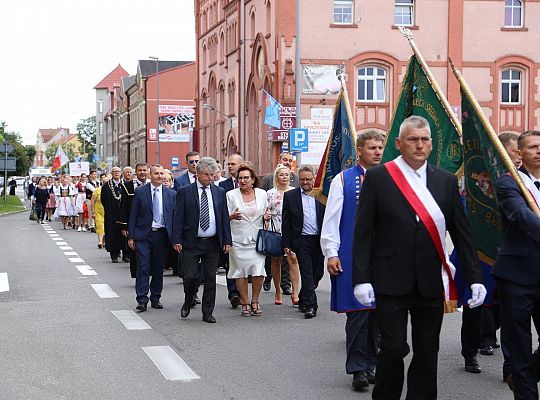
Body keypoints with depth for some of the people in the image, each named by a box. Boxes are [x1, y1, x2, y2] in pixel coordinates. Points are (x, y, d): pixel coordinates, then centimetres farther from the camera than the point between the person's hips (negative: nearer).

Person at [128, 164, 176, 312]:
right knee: (143, 267, -6)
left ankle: (155, 298, 19)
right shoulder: (140, 191, 1)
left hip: (162, 235, 2)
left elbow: (174, 216, 6)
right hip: (143, 234, -2)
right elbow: (133, 215, 2)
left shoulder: (171, 194, 5)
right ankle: (142, 300, -3)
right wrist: (131, 236, -2)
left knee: (158, 268, 8)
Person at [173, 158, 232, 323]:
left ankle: (207, 313, 14)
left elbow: (225, 218, 9)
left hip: (213, 243, 3)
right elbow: (179, 217, -2)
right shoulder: (185, 192, -1)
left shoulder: (219, 192, 8)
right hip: (191, 243, -3)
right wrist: (177, 240, -9)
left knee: (210, 279, 6)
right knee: (190, 277, -4)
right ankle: (188, 303, 23)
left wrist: (227, 241, 2)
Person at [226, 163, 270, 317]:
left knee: (258, 271, -6)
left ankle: (255, 301, 11)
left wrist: (266, 216, -3)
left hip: (257, 239, 2)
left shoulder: (262, 193, 9)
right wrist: (232, 216, -20)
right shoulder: (231, 195, 1)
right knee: (241, 272, 1)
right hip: (238, 239, -1)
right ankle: (245, 303, 13)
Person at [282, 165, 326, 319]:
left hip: (319, 241, 2)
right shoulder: (290, 196, 3)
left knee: (317, 273, 10)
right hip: (302, 241, -2)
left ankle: (303, 300, 29)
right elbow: (286, 222, 3)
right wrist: (286, 244, -2)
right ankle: (310, 306, -4)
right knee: (307, 273, -6)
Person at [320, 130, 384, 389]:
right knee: (358, 312, -5)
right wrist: (331, 253, -7)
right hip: (353, 257, -3)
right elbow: (331, 220, -1)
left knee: (377, 312, 8)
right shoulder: (343, 180, 1)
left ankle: (370, 365, 20)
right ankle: (358, 369, 2)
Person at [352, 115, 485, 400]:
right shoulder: (377, 177, -1)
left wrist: (475, 277, 3)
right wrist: (361, 278, -9)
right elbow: (363, 233, -3)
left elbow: (462, 233, 9)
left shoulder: (446, 181, 8)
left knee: (427, 351, 9)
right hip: (390, 281, -3)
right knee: (393, 348, -2)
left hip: (432, 282, 3)